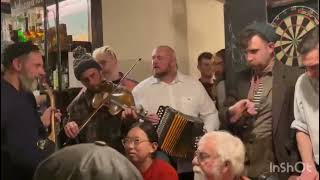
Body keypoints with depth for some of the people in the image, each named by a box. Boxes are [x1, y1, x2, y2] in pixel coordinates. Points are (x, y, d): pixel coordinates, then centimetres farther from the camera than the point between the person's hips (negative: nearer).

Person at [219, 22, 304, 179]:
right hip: (241, 164, 5)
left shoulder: (292, 76, -7)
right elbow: (223, 116, 10)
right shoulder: (241, 78, 9)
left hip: (273, 167, -4)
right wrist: (232, 112, -12)